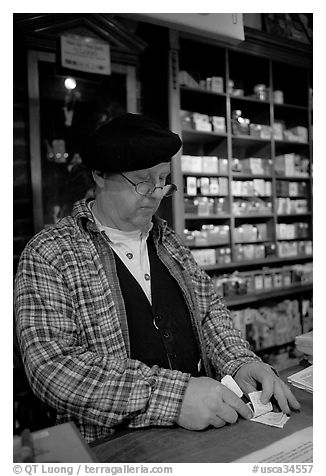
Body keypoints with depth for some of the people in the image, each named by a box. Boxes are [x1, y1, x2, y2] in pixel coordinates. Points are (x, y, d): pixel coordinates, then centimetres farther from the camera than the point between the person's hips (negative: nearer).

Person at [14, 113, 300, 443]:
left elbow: (208, 309, 12)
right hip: (114, 449, -5)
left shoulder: (166, 240, 10)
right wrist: (172, 396, -26)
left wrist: (240, 362, -8)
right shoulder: (48, 255, -9)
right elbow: (52, 367, -19)